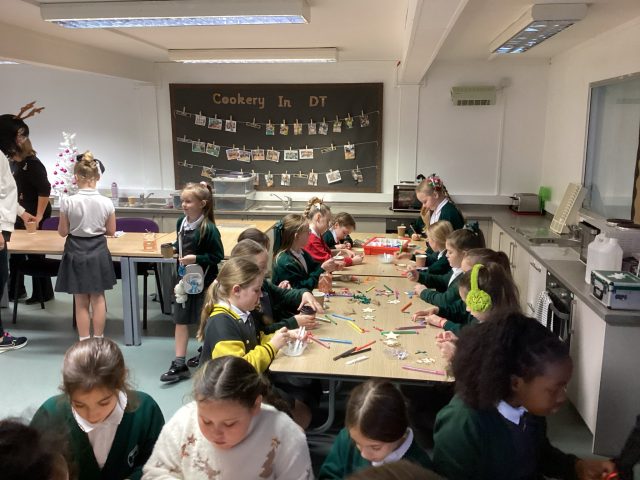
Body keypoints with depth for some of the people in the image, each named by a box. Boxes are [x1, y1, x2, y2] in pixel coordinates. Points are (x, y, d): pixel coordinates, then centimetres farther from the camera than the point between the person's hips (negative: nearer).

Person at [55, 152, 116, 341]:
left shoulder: (68, 202, -14)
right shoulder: (106, 202, -10)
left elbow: (63, 232, -5)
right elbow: (111, 231, 0)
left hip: (76, 253, -1)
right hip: (98, 253, 1)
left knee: (81, 302, 10)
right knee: (98, 298, 14)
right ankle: (98, 341, 22)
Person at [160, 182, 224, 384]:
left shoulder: (209, 229, -20)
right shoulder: (181, 222, 0)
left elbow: (218, 257, -16)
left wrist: (196, 259, -24)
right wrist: (174, 249, -2)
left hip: (204, 282, -6)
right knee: (181, 320, 6)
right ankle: (180, 364, 12)